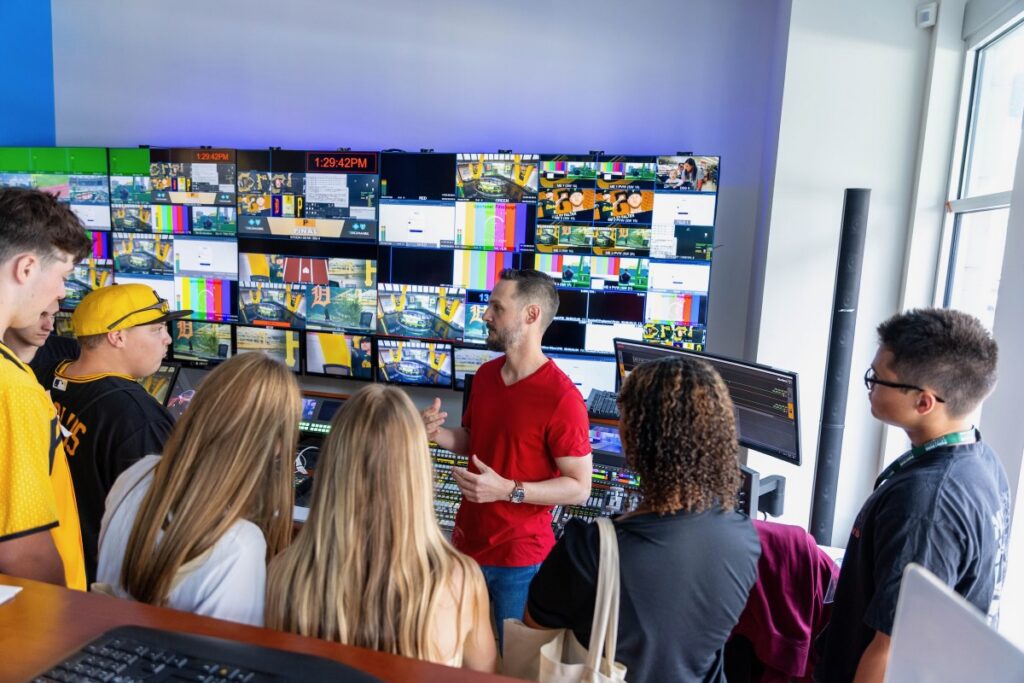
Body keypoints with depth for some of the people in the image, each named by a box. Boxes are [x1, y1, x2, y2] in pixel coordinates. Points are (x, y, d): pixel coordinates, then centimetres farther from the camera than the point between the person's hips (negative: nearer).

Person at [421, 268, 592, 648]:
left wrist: (508, 490, -28)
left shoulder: (562, 399, -23)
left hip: (519, 559, -7)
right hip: (465, 541, 7)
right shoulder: (485, 375, 1)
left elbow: (579, 487, -19)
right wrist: (438, 434, -6)